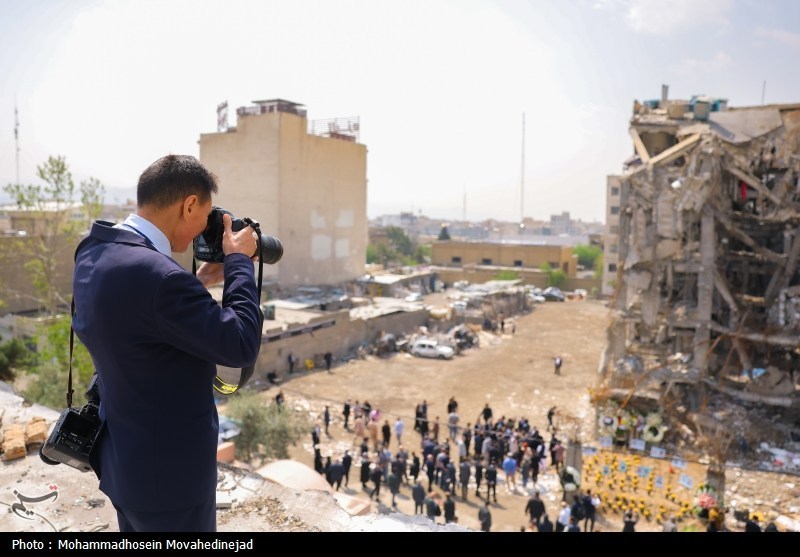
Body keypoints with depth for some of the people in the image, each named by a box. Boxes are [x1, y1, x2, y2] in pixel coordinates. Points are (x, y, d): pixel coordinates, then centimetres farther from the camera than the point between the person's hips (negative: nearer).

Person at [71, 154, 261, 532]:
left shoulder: (94, 252, -1)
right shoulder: (157, 275, -31)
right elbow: (241, 346, -23)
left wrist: (199, 282, 8)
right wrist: (239, 261, -14)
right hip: (166, 468, -9)